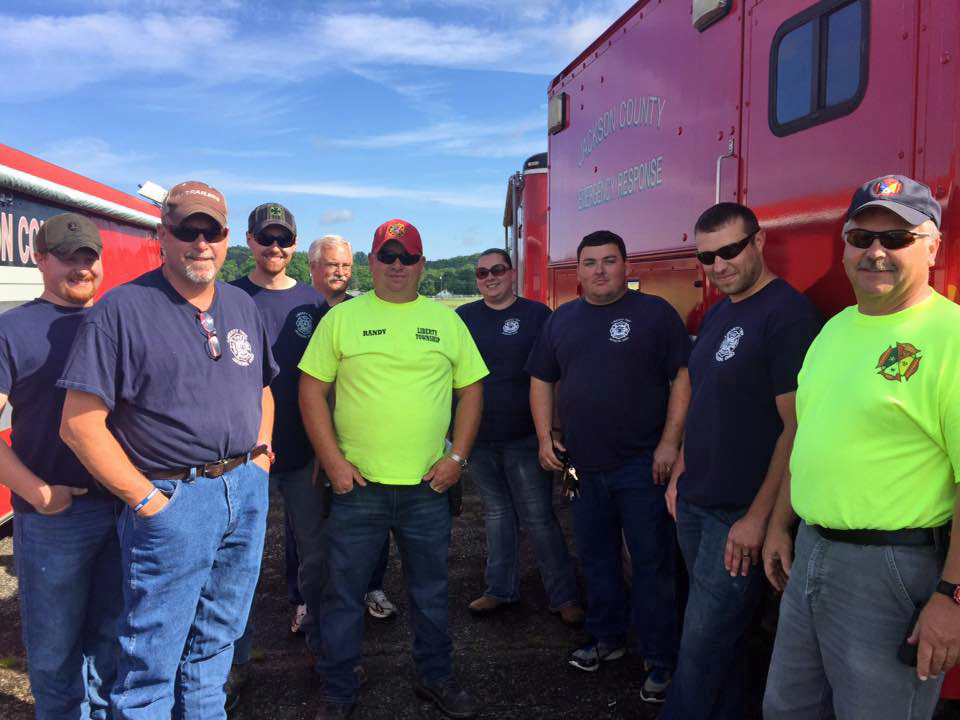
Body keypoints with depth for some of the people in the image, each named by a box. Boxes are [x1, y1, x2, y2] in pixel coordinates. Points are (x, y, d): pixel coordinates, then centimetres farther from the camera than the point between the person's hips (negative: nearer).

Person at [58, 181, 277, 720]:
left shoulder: (244, 306, 9)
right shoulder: (122, 309, -11)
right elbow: (80, 423, -14)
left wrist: (261, 452, 7)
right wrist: (145, 499, -14)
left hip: (246, 492, 6)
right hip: (172, 499, -5)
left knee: (216, 639, 21)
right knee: (152, 659, 8)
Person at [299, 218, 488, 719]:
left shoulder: (446, 320, 6)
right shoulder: (342, 317, 1)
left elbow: (471, 389, 8)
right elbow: (312, 388, 0)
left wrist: (457, 456, -2)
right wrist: (333, 460, -8)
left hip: (429, 486, 2)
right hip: (357, 483, -1)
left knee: (430, 589, 16)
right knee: (343, 591, 10)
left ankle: (436, 677, 37)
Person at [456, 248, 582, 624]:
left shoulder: (537, 314, -2)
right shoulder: (464, 317, 7)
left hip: (524, 438, -4)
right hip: (479, 439, 4)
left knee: (538, 518, 0)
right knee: (496, 513, 15)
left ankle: (564, 596, 12)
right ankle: (501, 589, 28)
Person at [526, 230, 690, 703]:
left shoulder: (655, 312, -5)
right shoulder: (562, 319, 10)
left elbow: (683, 377, -8)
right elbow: (541, 380, 15)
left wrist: (670, 441, -14)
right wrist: (545, 438, 7)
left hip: (642, 464, -5)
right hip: (585, 466, 5)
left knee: (652, 564, 3)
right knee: (596, 559, 17)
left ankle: (661, 661, 17)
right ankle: (606, 637, 36)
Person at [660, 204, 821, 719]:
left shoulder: (788, 313, -15)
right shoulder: (716, 316, 11)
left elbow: (797, 428, -18)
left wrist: (759, 517, -18)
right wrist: (680, 474, 14)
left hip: (740, 516, -8)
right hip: (694, 504, 8)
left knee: (703, 645, 2)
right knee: (719, 634, 19)